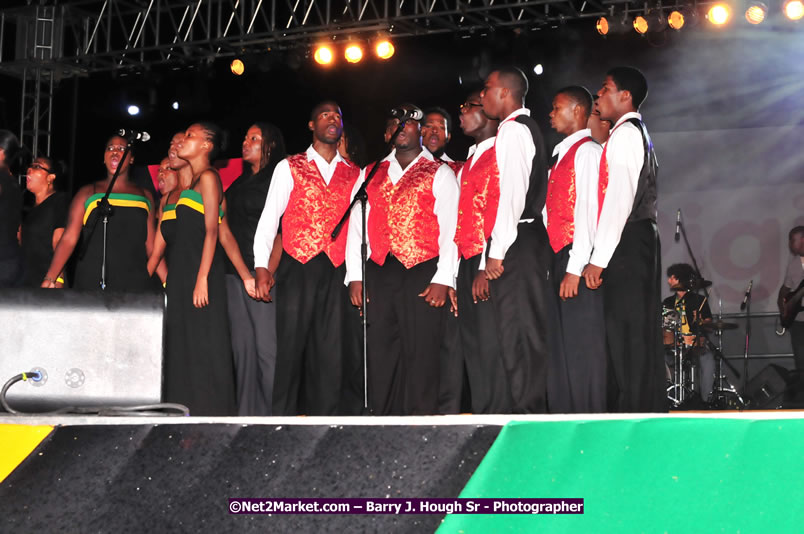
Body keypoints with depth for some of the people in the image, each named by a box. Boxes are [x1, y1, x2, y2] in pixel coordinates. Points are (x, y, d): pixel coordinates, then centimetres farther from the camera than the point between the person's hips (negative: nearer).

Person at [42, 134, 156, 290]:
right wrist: (50, 279, -8)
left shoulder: (145, 197, 17)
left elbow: (151, 244, 16)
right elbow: (69, 238, 3)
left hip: (136, 286, 2)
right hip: (91, 283, -1)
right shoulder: (88, 193, 12)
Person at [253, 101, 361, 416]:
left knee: (330, 347, 1)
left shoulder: (354, 174, 14)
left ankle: (327, 416, 6)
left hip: (337, 271, 2)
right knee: (291, 343, -4)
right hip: (297, 267, -2)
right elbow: (269, 218, 3)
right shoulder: (289, 168, 7)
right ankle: (282, 416, 3)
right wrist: (262, 267, -7)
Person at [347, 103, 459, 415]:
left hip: (422, 273, -4)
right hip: (379, 274, 4)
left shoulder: (439, 173, 6)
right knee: (380, 352, 3)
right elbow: (357, 225, 13)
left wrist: (443, 279, -12)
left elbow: (450, 228, -2)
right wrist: (355, 276, 4)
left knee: (421, 352, -5)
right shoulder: (372, 174, 18)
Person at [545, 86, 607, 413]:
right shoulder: (561, 154, 22)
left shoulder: (587, 151, -5)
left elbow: (587, 210, -14)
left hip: (578, 257, -9)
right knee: (568, 343, 7)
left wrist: (575, 268, -19)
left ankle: (592, 419, -6)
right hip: (559, 257, 9)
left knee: (583, 341, -8)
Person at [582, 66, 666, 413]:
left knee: (628, 335, -10)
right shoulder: (635, 133, 23)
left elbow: (619, 199, -17)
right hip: (637, 241, 10)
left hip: (626, 243, -10)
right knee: (635, 335, 8)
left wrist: (599, 259, -18)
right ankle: (648, 413, 10)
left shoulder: (625, 134, -8)